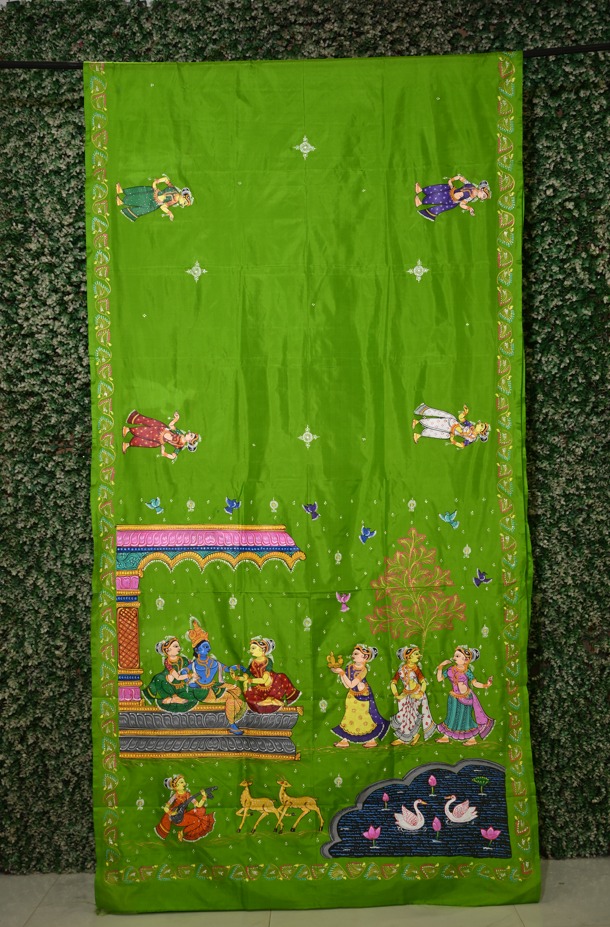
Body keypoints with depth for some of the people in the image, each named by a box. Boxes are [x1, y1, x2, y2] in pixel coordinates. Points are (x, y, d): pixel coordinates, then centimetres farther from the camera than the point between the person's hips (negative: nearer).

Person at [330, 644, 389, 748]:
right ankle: (345, 740, 17)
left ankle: (372, 740, 18)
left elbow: (351, 684, -29)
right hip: (352, 696, 6)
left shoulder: (363, 670, -24)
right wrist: (340, 674, -14)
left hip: (363, 696, -6)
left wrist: (342, 672, -28)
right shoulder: (350, 667, -6)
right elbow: (347, 685, -8)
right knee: (349, 716, 10)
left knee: (366, 718, 4)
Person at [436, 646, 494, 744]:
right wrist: (441, 667, -10)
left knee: (465, 717, 5)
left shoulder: (467, 672, -16)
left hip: (465, 698, -4)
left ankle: (472, 738, 21)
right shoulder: (450, 670, -7)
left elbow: (475, 683, -13)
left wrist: (485, 685, -27)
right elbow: (439, 679, -2)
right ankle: (446, 737, 26)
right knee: (451, 717, 13)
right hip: (454, 698, 4)